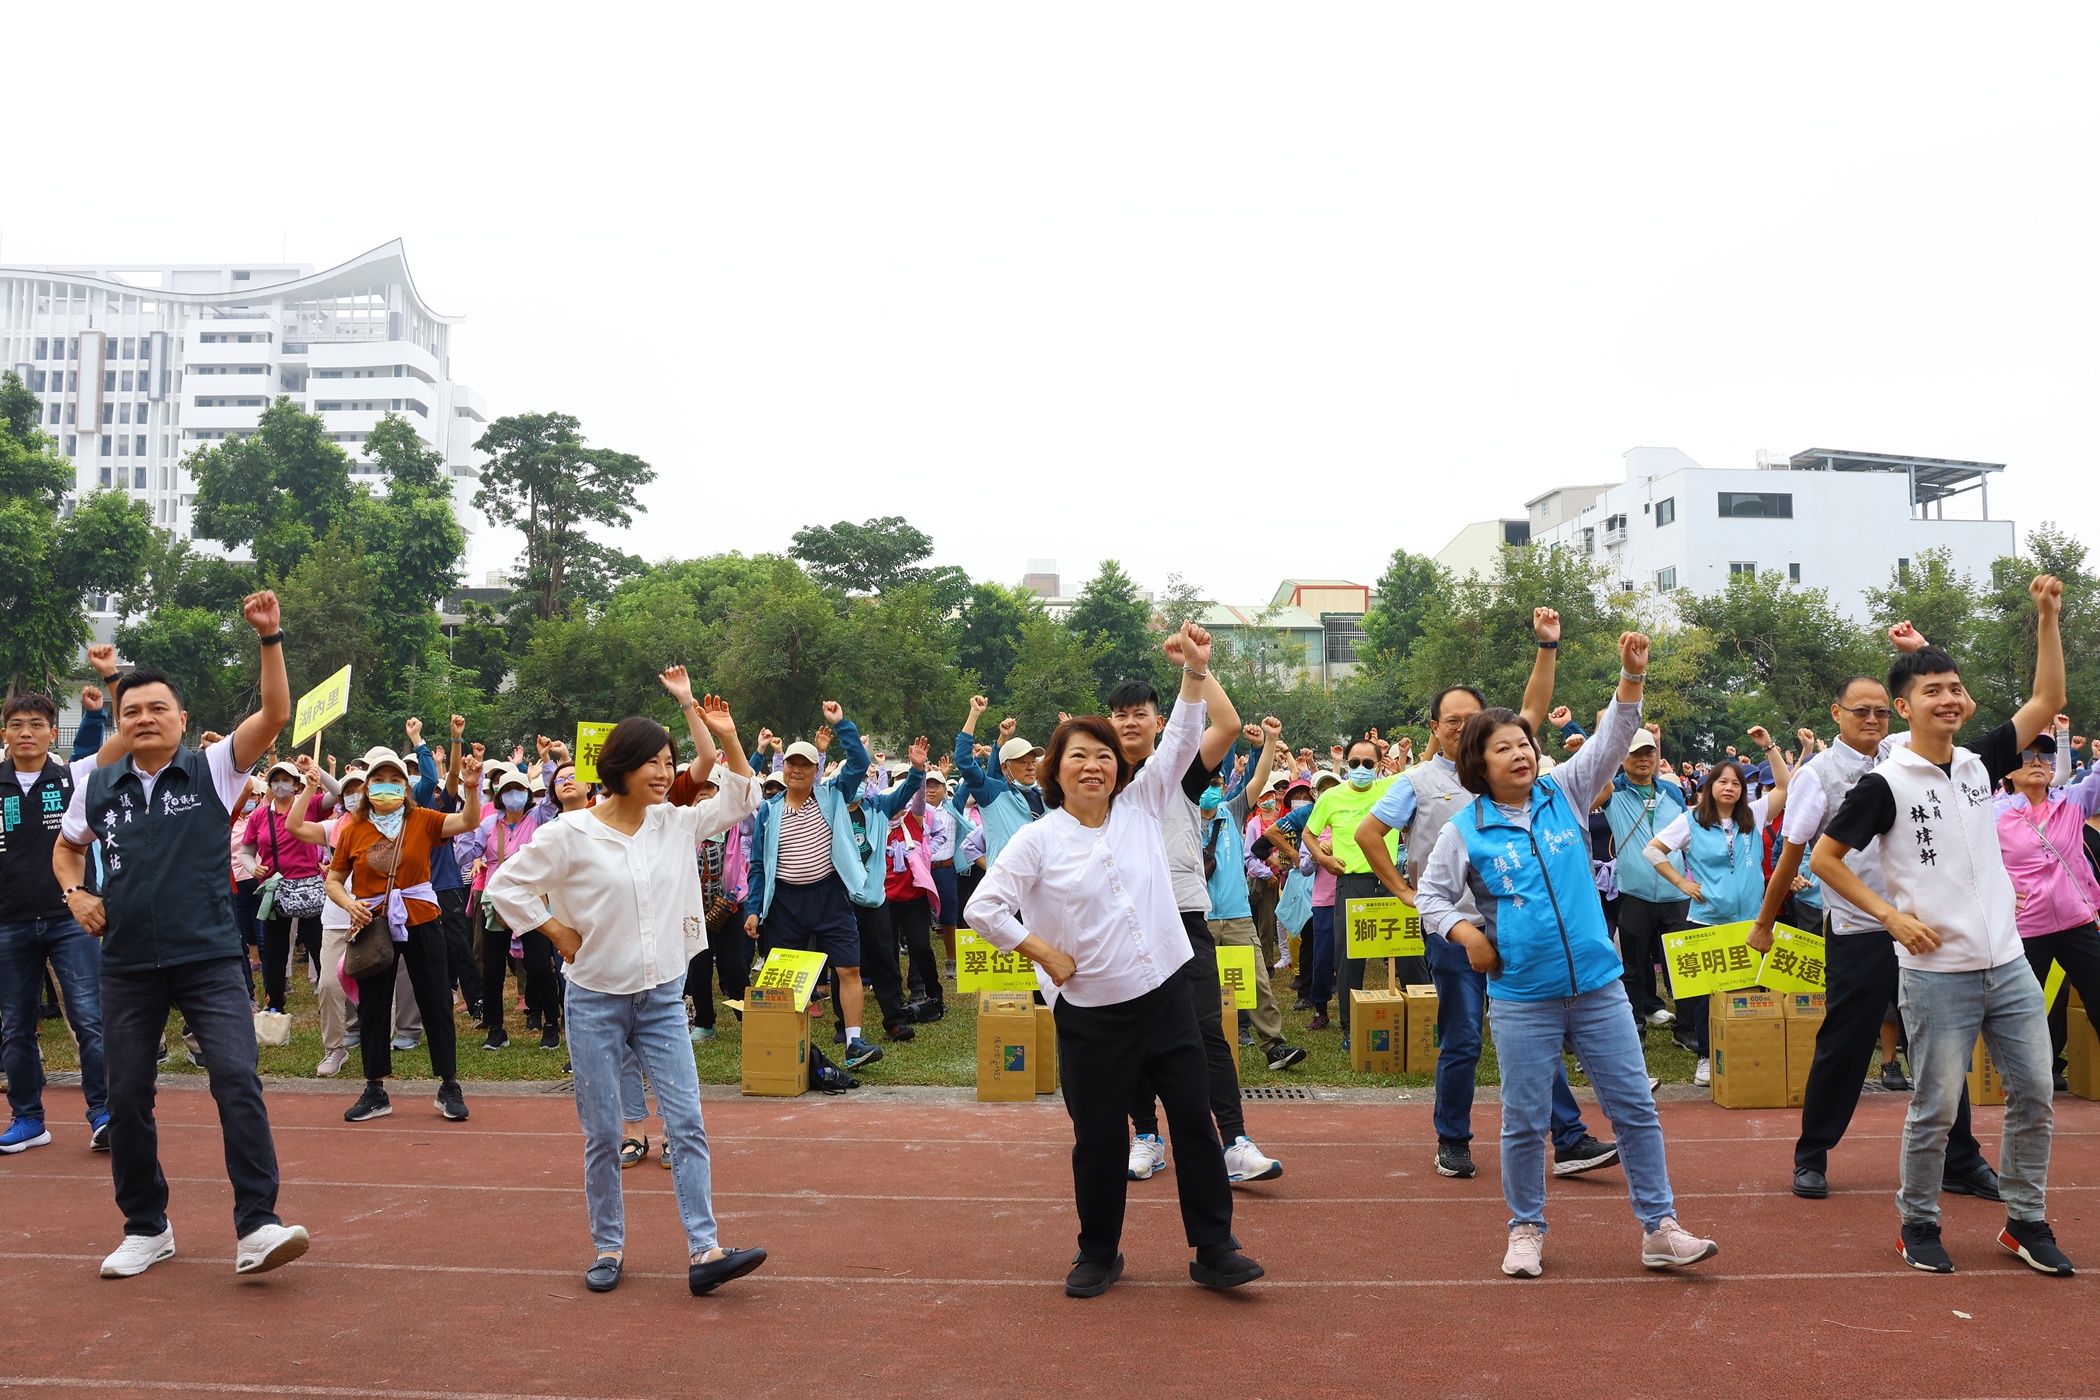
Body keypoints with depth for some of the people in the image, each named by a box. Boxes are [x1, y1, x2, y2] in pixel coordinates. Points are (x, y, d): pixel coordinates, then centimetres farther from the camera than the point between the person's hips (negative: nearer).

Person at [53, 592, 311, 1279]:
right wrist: (76, 892, 7)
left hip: (210, 958, -4)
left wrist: (270, 637, -24)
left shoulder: (212, 770, -1)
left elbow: (275, 713, -15)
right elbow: (66, 847, 27)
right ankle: (146, 1229, 26)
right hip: (128, 965, 4)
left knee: (238, 1079, -16)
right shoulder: (97, 786, 8)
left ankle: (256, 1227, -12)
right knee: (127, 1097, 9)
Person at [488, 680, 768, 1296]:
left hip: (663, 999, 3)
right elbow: (506, 885, -3)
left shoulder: (676, 823, 2)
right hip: (596, 1001, -3)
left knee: (687, 1124, -4)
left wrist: (725, 736, -3)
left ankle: (703, 1252, -3)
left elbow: (740, 798, 10)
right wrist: (558, 933, -5)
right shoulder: (572, 834, -9)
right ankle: (607, 1249, 22)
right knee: (602, 1135, 6)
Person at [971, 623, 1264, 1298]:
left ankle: (1214, 1250, 18)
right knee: (1098, 1139, 8)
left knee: (1195, 1121, 5)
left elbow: (1179, 742, -3)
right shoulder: (1037, 841, -5)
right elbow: (985, 908, -7)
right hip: (1092, 1015, -2)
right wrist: (1046, 954, -9)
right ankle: (1099, 1254, 28)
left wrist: (1195, 671, -14)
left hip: (1167, 996, 3)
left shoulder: (1141, 807, 4)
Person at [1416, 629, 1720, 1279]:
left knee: (1636, 1107, 5)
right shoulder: (1465, 829, -2)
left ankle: (1659, 1228, 17)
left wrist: (1632, 675, -14)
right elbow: (1431, 895, 4)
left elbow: (1613, 738, -2)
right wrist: (1467, 934, -12)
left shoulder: (1565, 796, 5)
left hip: (1598, 986, 2)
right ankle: (1526, 1230, 24)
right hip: (1521, 998, -2)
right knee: (1525, 1121, 6)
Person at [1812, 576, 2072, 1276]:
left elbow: (2046, 702, 10)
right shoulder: (1886, 783, -9)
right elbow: (1823, 858, -6)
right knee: (1936, 1108, 2)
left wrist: (2047, 617, 3)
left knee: (2035, 1096, 10)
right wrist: (1892, 915, -12)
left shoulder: (1980, 763, 7)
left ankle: (2025, 1220, 27)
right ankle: (1919, 1226, 19)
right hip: (1937, 973, -6)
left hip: (2009, 965, 6)